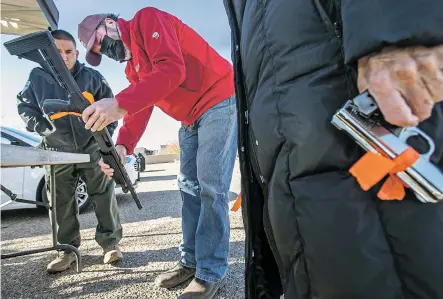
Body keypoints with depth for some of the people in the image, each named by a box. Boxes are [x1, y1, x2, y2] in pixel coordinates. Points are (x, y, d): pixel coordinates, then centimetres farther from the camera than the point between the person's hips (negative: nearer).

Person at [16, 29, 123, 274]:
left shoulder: (91, 77, -2)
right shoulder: (37, 77, 1)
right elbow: (23, 106, 10)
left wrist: (106, 132, -4)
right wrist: (42, 128, -5)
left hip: (92, 148, -1)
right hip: (57, 152, 2)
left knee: (103, 196, 1)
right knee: (62, 203, 7)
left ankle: (110, 242, 15)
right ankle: (67, 249, 22)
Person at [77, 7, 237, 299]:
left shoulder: (147, 19, -8)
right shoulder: (133, 67, 17)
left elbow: (172, 69, -26)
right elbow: (140, 110, 7)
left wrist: (119, 103, -33)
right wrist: (122, 146, -11)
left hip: (218, 103, -9)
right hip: (191, 119, 10)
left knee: (211, 187, -12)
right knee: (189, 186, 7)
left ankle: (211, 273, -2)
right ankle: (190, 262, 18)